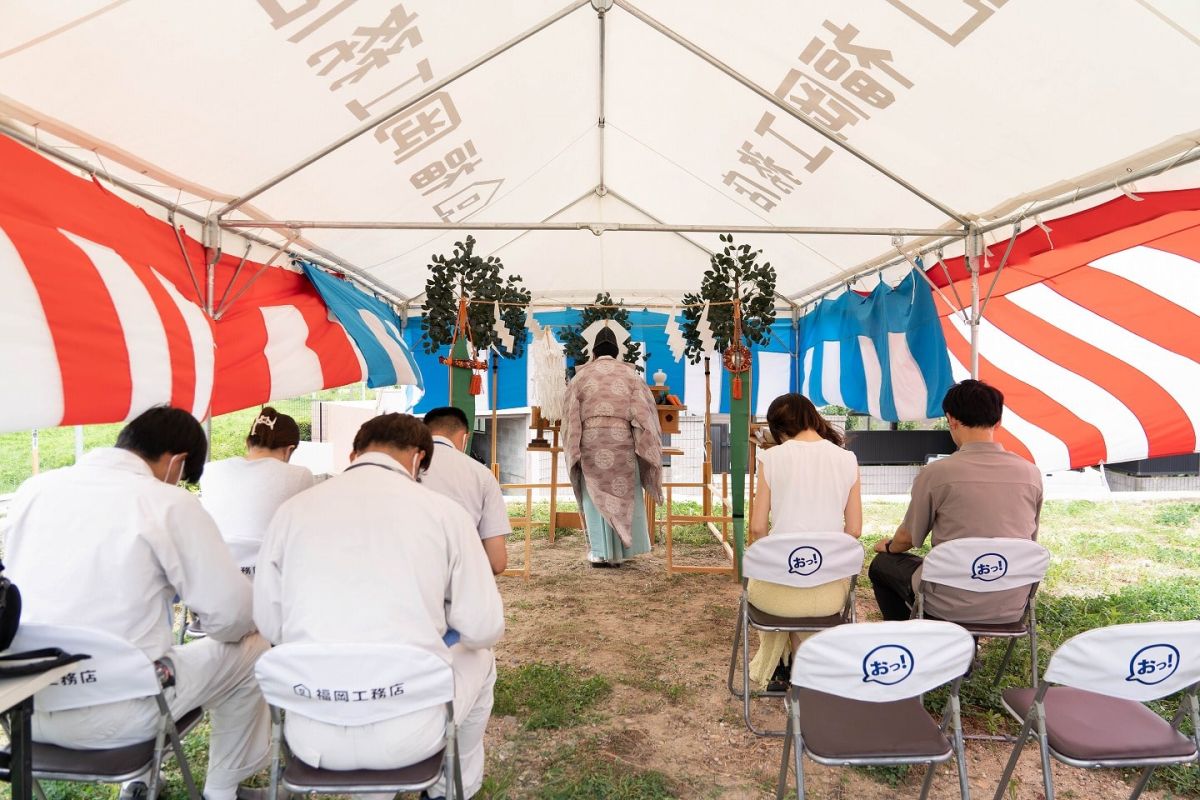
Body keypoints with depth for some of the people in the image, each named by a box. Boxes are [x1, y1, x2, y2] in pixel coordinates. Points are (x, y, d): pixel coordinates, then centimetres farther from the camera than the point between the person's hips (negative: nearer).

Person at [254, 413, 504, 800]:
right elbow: (484, 629, -4)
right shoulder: (443, 510, -7)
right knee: (479, 661, 28)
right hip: (409, 732, -2)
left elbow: (269, 626, 7)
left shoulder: (292, 510, 0)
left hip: (312, 736, 3)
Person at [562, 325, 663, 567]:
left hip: (590, 440, 0)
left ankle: (600, 552, 5)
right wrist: (644, 447, 4)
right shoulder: (630, 373, 6)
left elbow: (572, 416, 2)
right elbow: (643, 411, 0)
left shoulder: (581, 375, 5)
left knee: (596, 496, 6)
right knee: (624, 494, 11)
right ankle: (621, 549, 16)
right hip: (622, 439, 0)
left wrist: (574, 450, 6)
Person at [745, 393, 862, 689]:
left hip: (778, 590, -2)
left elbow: (757, 527, -4)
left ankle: (776, 666, 42)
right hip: (830, 591, 2)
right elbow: (854, 531, 2)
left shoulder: (771, 457, -7)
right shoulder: (847, 459, -1)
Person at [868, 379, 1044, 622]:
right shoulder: (1031, 473, -3)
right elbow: (1028, 541, 12)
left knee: (882, 564, 20)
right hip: (1012, 611, 5)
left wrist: (889, 547, 23)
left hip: (950, 607, -5)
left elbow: (908, 538, -1)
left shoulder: (936, 473, -15)